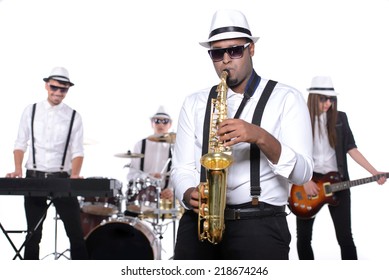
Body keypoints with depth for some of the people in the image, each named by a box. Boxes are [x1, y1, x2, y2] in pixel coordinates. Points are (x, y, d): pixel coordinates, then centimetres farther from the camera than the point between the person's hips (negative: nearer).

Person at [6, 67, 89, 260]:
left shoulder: (73, 116, 0)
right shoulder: (30, 111, 4)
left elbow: (77, 151, -4)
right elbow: (20, 144, 5)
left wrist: (75, 174, -21)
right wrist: (18, 169, -10)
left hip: (62, 179, -1)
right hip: (34, 178, 1)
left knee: (75, 232, 1)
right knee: (33, 233, 11)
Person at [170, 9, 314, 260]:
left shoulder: (286, 98, 2)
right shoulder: (195, 103, 12)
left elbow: (303, 172, -6)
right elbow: (181, 169, 9)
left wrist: (261, 138, -21)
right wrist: (189, 195, -13)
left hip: (260, 224, -2)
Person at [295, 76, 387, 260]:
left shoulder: (340, 118, 3)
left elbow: (351, 148, 0)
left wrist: (375, 172, -10)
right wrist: (305, 181, -13)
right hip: (307, 181, -1)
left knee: (345, 236, 0)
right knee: (303, 236, 6)